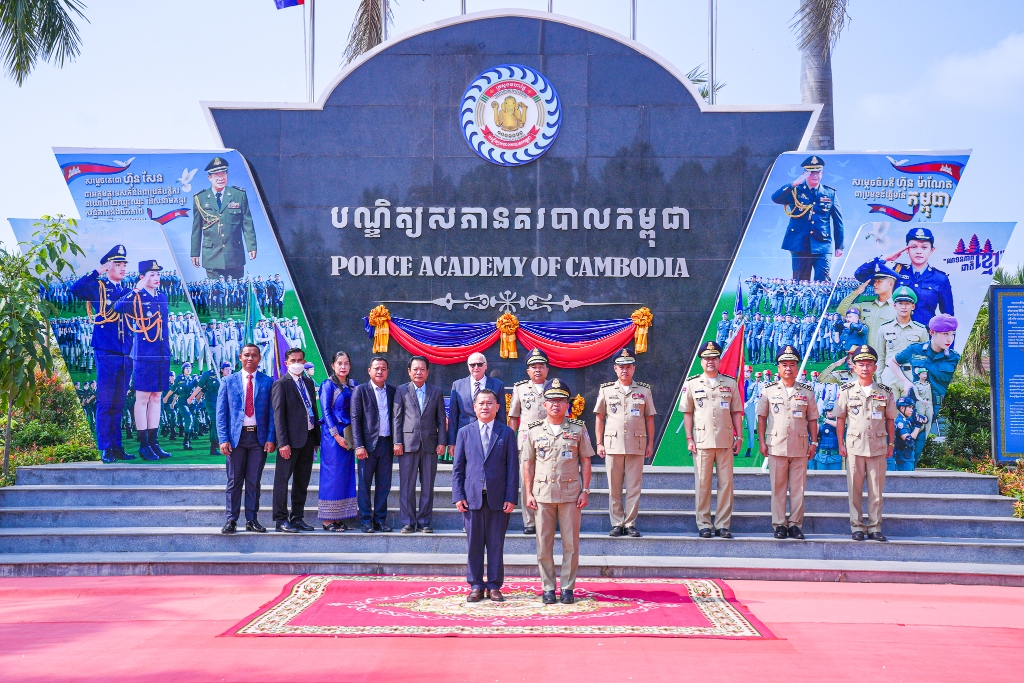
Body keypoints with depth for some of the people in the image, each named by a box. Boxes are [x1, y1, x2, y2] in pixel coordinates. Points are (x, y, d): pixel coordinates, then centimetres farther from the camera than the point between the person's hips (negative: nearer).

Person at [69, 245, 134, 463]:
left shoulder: (128, 292, 17)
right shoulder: (98, 287, 1)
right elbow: (75, 289, -18)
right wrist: (96, 272, -16)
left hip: (126, 354, 5)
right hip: (106, 352, -5)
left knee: (118, 403, 9)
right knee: (105, 402, -4)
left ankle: (117, 447, 13)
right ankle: (105, 448, -2)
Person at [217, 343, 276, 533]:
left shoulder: (268, 382, 5)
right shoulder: (228, 381, 7)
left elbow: (272, 412, 3)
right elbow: (221, 412, 3)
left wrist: (271, 438, -7)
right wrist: (223, 439, -6)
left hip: (259, 437, 0)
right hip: (236, 436, 0)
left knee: (254, 481, 5)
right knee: (234, 481, 3)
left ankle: (252, 520, 11)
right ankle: (231, 520, 7)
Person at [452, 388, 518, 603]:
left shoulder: (507, 433, 6)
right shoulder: (464, 433, 9)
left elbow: (512, 467, 3)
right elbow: (458, 467, 8)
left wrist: (511, 497, -4)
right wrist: (458, 495, -2)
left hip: (498, 498, -1)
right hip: (472, 497, 1)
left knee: (496, 544, 4)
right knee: (474, 544, 4)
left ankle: (494, 586, 12)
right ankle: (476, 586, 12)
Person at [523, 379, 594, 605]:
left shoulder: (578, 429, 5)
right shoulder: (534, 431, 7)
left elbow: (586, 461, 6)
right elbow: (529, 464, 9)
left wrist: (585, 491, -1)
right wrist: (528, 493, 2)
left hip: (570, 494, -1)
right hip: (542, 494, 1)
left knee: (571, 543, 1)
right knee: (544, 544, 2)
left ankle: (568, 588, 10)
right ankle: (548, 588, 10)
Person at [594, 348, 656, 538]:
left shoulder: (644, 391, 9)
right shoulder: (606, 390, 8)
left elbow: (649, 419, 10)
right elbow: (599, 418, 9)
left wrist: (650, 443, 5)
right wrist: (599, 443, 3)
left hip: (636, 445, 0)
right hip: (613, 445, 0)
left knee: (634, 487, 0)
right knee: (614, 488, 2)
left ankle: (630, 524, 6)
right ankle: (616, 524, 8)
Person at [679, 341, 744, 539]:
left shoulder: (730, 383, 10)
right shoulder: (692, 384, 6)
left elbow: (736, 412, 11)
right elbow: (687, 413, 6)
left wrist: (739, 436, 3)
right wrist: (689, 438, -2)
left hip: (725, 440, 1)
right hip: (702, 441, -1)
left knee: (726, 483, 1)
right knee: (703, 483, 1)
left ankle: (723, 525, 6)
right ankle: (704, 524, 7)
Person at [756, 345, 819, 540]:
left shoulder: (807, 391, 9)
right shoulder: (769, 390, 6)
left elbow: (812, 419, 11)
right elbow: (761, 417, 7)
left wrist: (814, 442, 4)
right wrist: (762, 441, 0)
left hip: (800, 447, 1)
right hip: (776, 447, -1)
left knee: (798, 488, 2)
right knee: (778, 487, 1)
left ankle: (795, 524, 8)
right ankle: (779, 524, 6)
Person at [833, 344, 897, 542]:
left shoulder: (884, 392, 6)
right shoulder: (847, 391, 3)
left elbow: (890, 420, 11)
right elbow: (840, 419, 5)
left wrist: (891, 444, 7)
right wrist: (841, 444, -1)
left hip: (878, 446, 1)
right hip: (854, 446, -1)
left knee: (876, 490, 3)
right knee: (855, 489, 2)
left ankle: (875, 527, 9)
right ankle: (857, 527, 8)